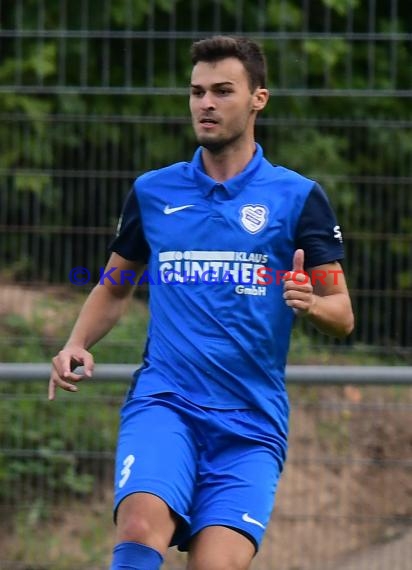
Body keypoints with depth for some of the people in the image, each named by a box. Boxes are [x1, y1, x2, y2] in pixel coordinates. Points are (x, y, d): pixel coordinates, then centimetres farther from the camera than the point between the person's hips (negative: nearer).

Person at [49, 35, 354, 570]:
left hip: (251, 423, -1)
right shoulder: (152, 192, 12)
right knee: (142, 525, -28)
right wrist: (77, 344, 6)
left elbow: (342, 315, 6)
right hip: (163, 403, 1)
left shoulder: (298, 197, 4)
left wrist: (311, 304, -17)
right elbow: (114, 287, 25)